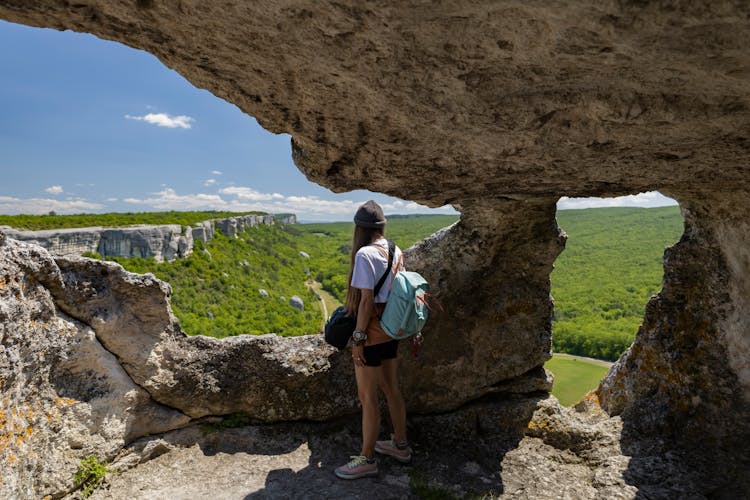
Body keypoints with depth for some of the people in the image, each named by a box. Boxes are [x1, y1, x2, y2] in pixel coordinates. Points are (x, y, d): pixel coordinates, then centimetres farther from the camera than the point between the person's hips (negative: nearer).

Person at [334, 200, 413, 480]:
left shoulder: (365, 254, -19)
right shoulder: (396, 252, 4)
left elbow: (366, 301, -21)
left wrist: (358, 339, -15)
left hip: (372, 333, -8)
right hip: (391, 331, 8)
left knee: (367, 397, 5)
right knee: (390, 387, 20)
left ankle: (367, 459, 20)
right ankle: (400, 445, 36)